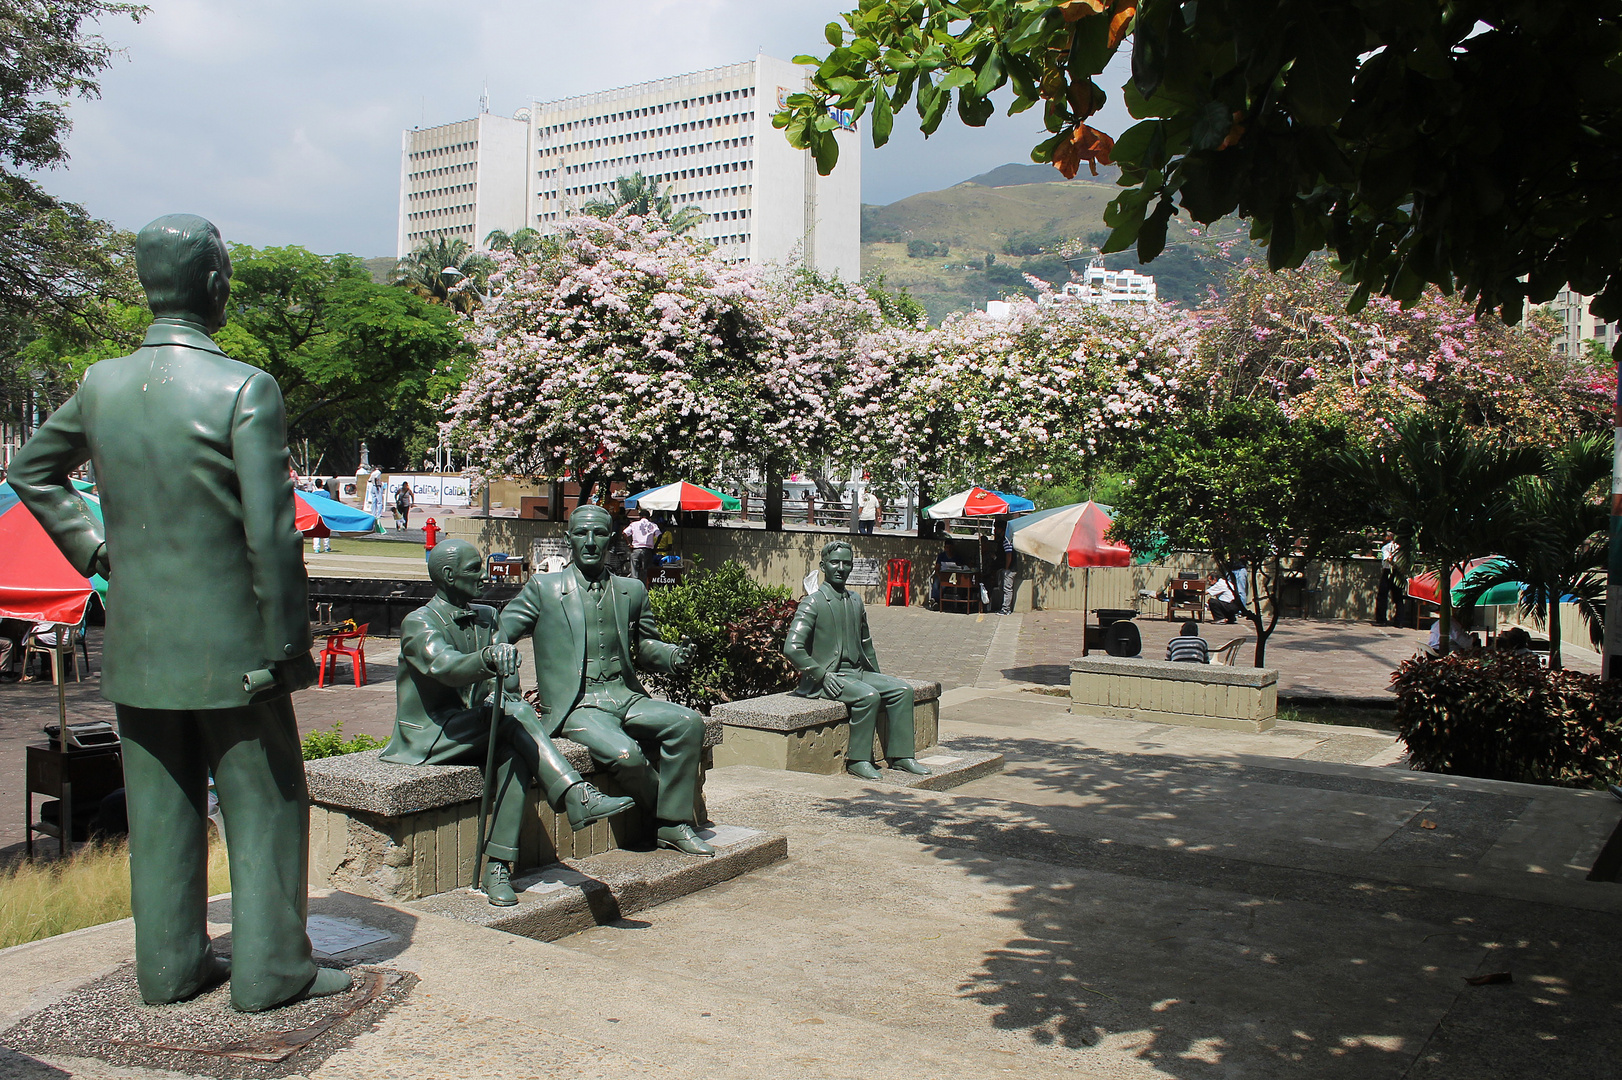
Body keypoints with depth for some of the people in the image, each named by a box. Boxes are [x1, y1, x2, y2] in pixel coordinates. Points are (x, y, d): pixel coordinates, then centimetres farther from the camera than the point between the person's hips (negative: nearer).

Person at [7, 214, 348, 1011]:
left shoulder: (103, 385, 2)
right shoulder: (245, 390, -17)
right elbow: (271, 534, -18)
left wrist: (94, 549, 18)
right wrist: (288, 644, -10)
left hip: (137, 641, 6)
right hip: (227, 642, -5)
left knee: (159, 810, 16)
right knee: (264, 805, 8)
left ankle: (169, 963, 27)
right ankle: (270, 969, 14)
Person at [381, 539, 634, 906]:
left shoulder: (485, 617, 13)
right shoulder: (418, 624, -10)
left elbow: (495, 680, 16)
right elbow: (445, 666, -31)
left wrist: (501, 692, -9)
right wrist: (489, 658, -51)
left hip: (472, 730, 6)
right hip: (430, 735, -6)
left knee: (516, 755, -27)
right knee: (516, 712, -28)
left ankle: (498, 868, -29)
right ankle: (576, 797, -33)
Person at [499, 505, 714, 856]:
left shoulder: (632, 590, 15)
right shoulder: (543, 588, 4)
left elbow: (646, 646, 23)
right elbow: (497, 636, 2)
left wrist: (674, 656, 1)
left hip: (626, 698, 4)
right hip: (575, 706, -4)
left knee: (688, 722, -22)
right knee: (625, 754, -32)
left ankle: (674, 824, -13)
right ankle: (669, 815, -4)